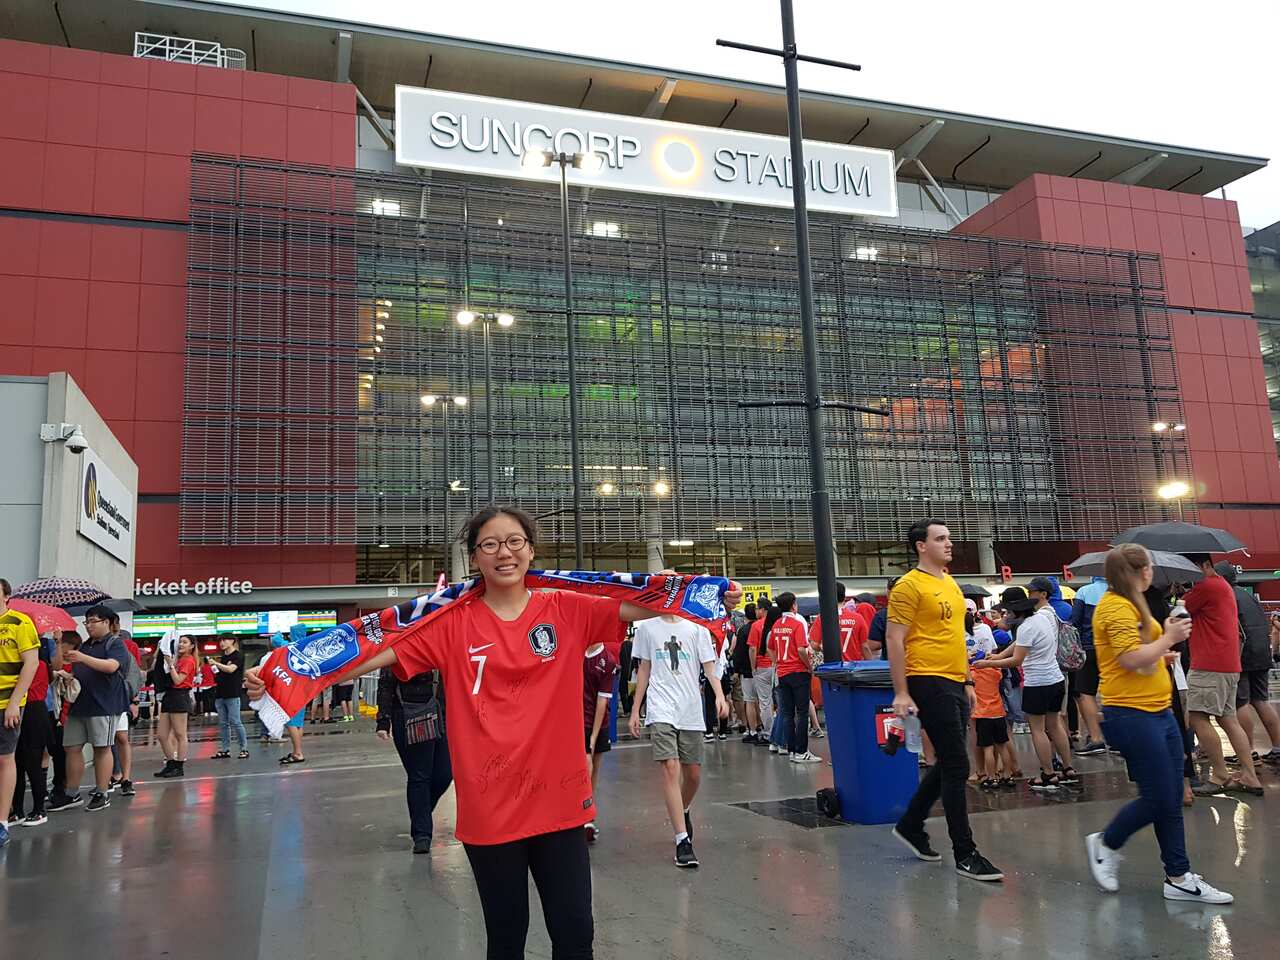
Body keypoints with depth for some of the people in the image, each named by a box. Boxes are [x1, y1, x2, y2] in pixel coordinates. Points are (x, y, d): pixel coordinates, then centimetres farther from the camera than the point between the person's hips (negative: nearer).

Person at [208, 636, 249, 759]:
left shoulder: (238, 656, -4)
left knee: (235, 722, -8)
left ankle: (244, 748, -2)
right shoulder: (222, 657, 18)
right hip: (220, 694, 7)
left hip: (232, 694, -7)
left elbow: (230, 669, -19)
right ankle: (225, 750, 11)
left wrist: (215, 663, -24)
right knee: (223, 723, 7)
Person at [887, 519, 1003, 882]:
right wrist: (901, 693, -18)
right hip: (929, 684, -9)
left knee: (949, 765, 15)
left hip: (954, 684, 9)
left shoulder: (951, 583, 15)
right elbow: (894, 640, -14)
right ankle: (965, 854, 6)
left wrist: (968, 681, 19)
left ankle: (910, 825, 31)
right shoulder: (909, 585, -11)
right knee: (957, 766, -5)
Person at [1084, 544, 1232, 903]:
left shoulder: (1130, 605, 17)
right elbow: (1131, 659, -23)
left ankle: (1179, 878, 18)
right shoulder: (1115, 607, -15)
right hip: (1131, 715, -10)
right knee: (1158, 799, -4)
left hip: (1158, 712, 10)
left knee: (1172, 799, 11)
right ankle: (1105, 844, 17)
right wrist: (1169, 637, -13)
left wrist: (1163, 653, 17)